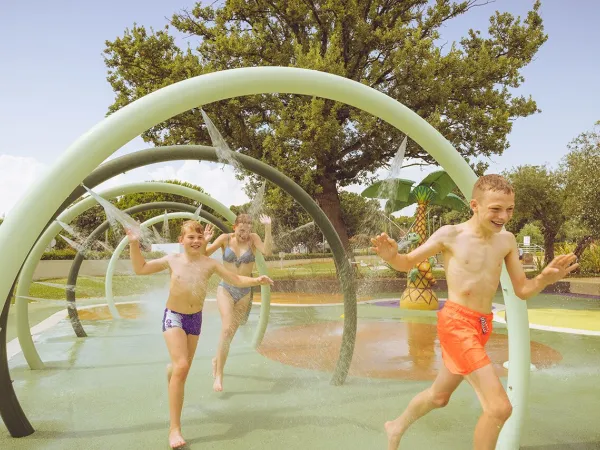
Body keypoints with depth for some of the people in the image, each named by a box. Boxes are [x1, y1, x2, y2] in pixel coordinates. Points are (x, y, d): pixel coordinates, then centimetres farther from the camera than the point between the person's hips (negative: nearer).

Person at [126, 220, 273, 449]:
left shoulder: (210, 263, -7)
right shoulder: (172, 260, -8)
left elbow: (236, 280, -2)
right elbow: (140, 269, 1)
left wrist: (256, 280, -18)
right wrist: (135, 244, -10)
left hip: (195, 318, 3)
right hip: (173, 317, -3)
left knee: (183, 367, 17)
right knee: (182, 366, -20)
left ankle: (171, 368, 59)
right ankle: (175, 429, -14)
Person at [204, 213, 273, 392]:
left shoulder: (253, 238, -4)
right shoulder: (225, 238, -4)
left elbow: (267, 252, -21)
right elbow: (204, 254, -7)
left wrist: (268, 228, -28)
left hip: (244, 293, 2)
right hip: (226, 289, -2)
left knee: (230, 332, 13)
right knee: (227, 329, -22)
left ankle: (217, 360, 42)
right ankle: (218, 375, -15)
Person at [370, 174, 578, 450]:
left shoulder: (507, 241, 4)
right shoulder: (450, 235, -10)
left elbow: (522, 291, 7)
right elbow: (407, 263, 0)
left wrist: (545, 279, -15)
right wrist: (391, 256, -24)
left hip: (482, 327, 7)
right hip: (456, 323, -6)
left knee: (440, 396, 22)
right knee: (500, 407, -15)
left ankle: (397, 427, 49)